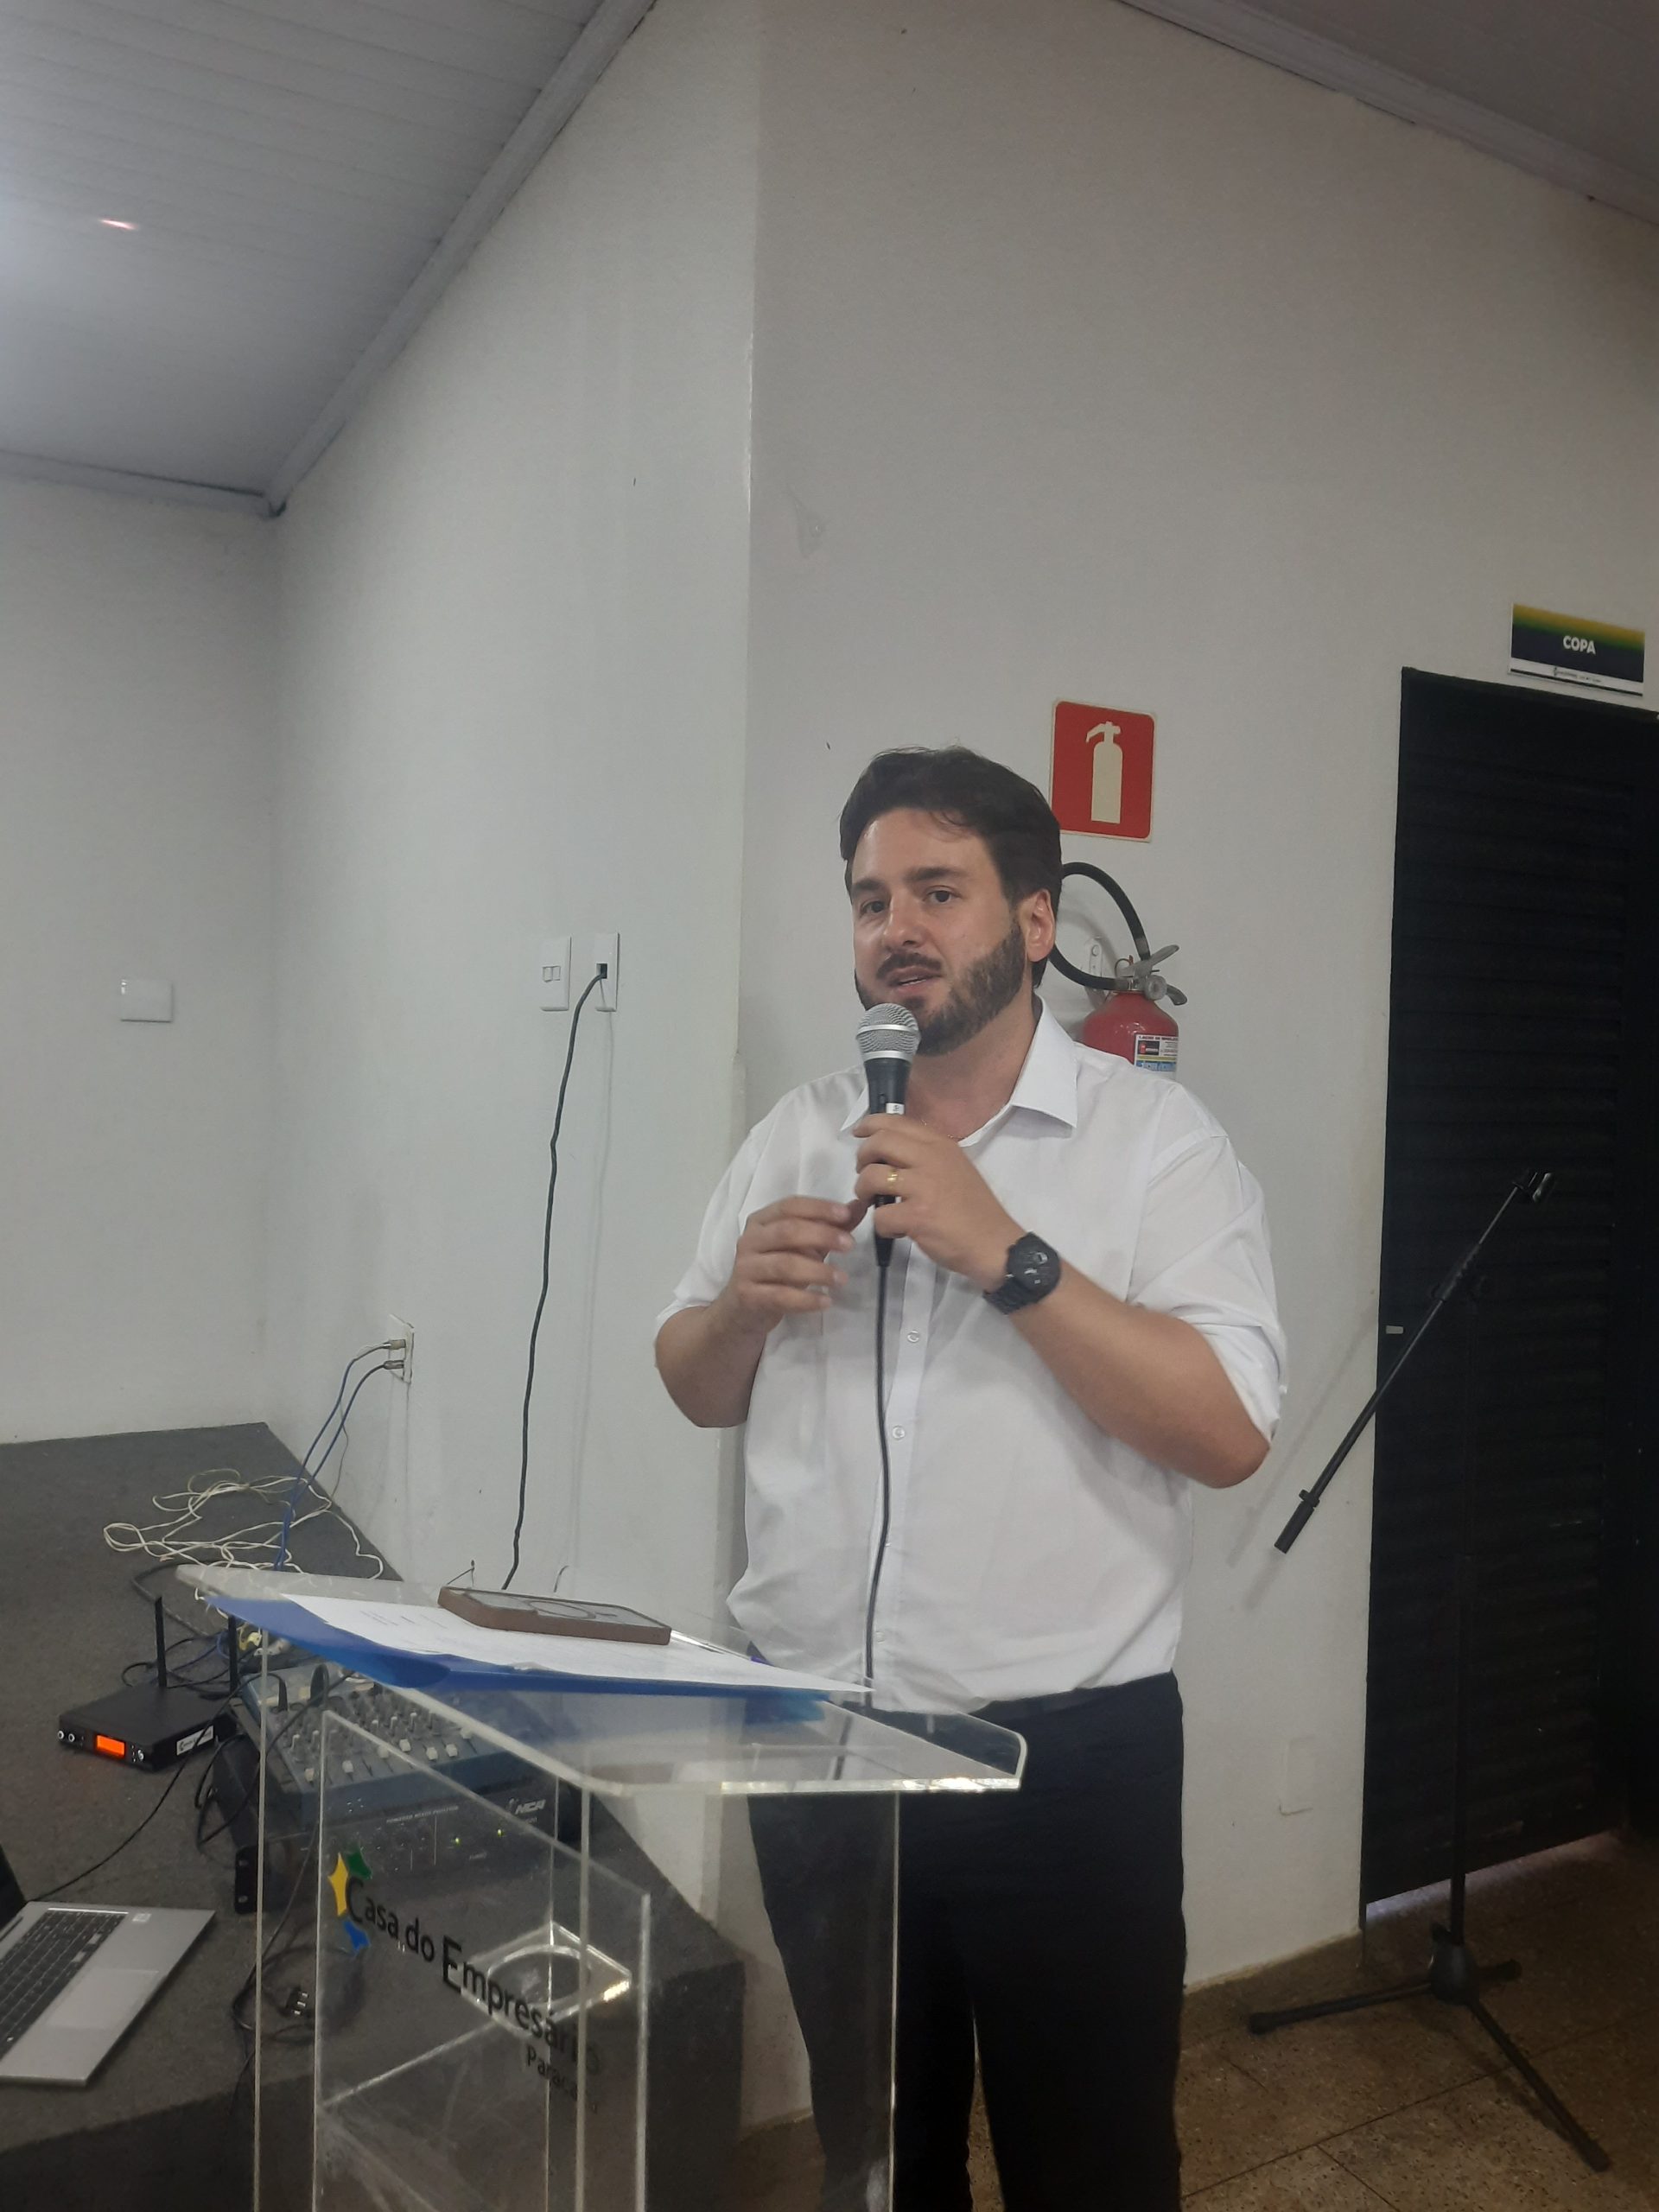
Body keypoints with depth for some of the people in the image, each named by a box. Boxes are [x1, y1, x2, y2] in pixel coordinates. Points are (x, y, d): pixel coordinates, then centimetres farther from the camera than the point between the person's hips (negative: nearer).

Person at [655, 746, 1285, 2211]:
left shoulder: (1156, 1138, -9)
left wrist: (1006, 1254, -25)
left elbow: (1230, 1431, -19)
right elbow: (699, 1392, 10)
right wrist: (743, 1304, -11)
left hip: (1067, 1756, -4)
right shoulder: (799, 1134, 4)